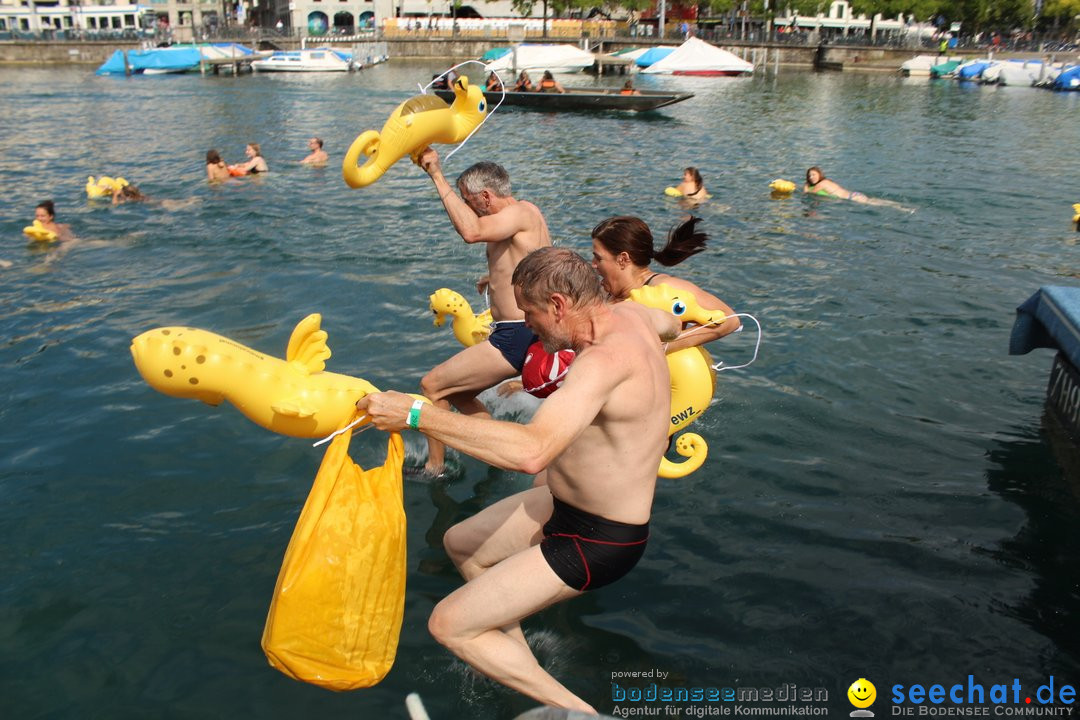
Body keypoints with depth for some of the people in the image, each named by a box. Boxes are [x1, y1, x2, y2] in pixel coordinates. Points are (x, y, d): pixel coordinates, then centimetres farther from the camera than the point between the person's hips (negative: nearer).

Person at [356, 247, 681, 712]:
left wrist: (416, 414, -45)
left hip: (595, 540, -10)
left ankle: (576, 710, 5)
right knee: (460, 544, 22)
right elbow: (672, 324, 22)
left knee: (449, 625, -7)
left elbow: (532, 451, -47)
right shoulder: (631, 315, -4)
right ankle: (521, 668, 31)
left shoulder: (604, 360, -33)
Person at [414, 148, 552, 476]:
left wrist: (437, 177, -32)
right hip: (519, 334, 11)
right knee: (457, 393, 20)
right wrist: (498, 277, 40)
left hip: (516, 338, -11)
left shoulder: (519, 212, -16)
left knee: (432, 385, -4)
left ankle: (434, 469, 8)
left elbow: (472, 231, -38)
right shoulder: (524, 213, 14)